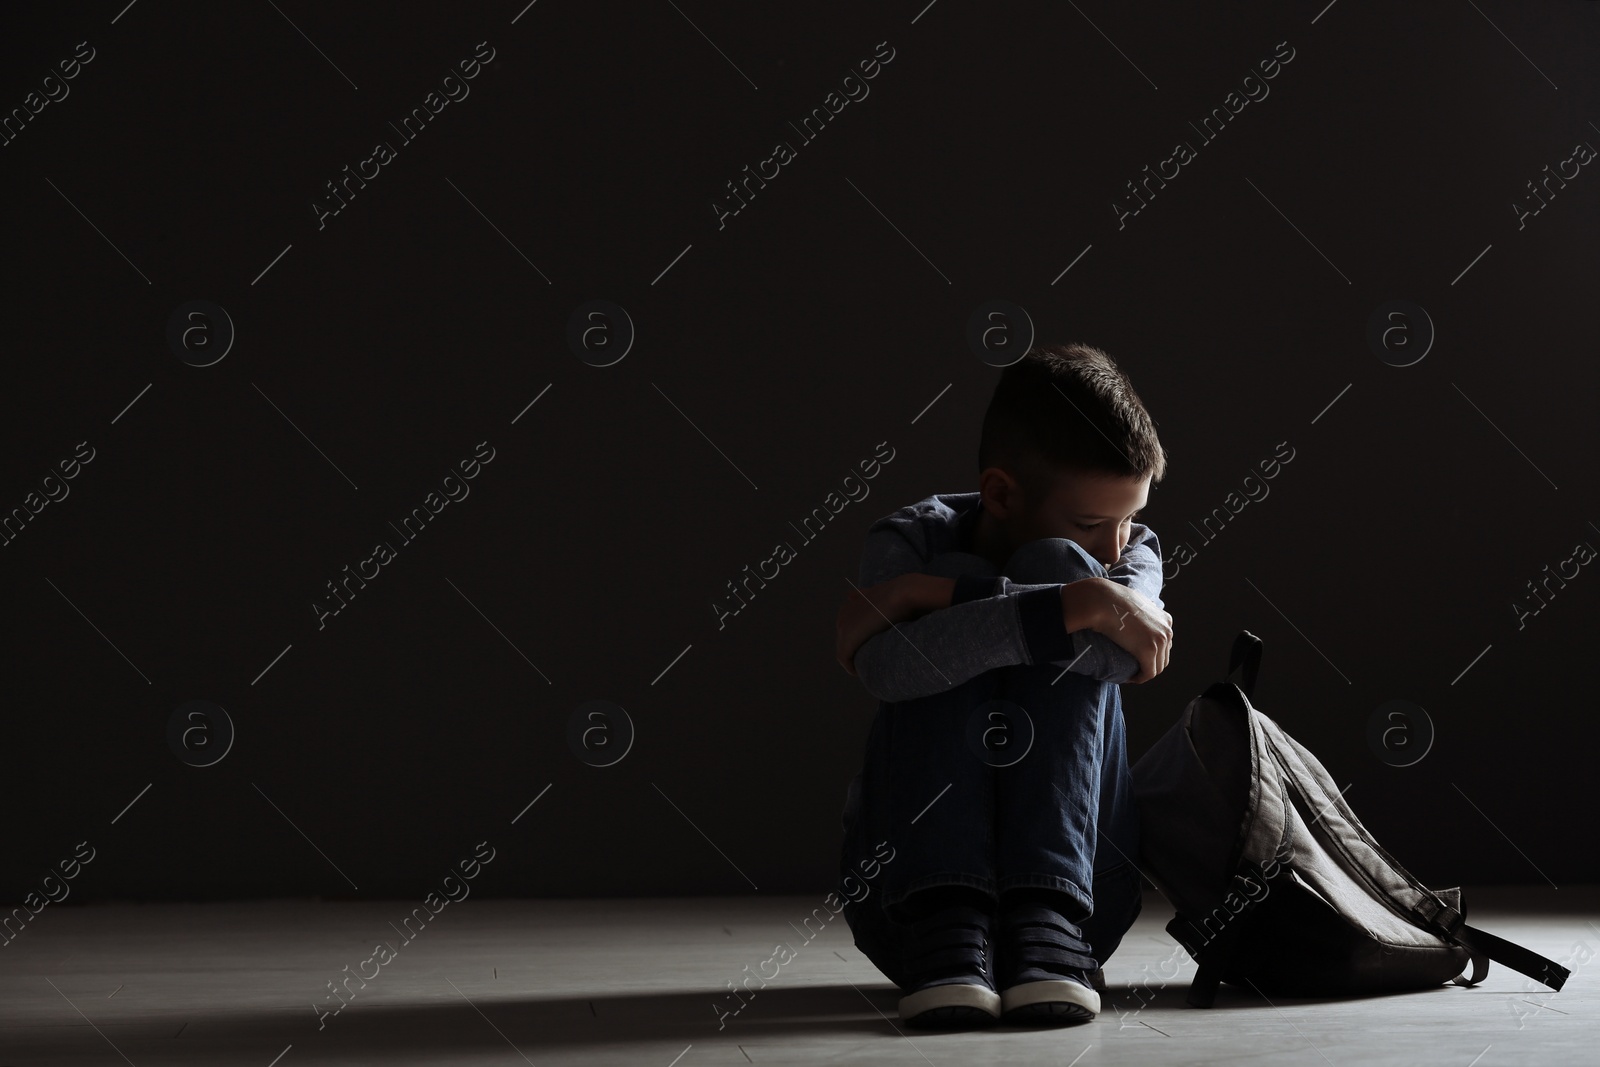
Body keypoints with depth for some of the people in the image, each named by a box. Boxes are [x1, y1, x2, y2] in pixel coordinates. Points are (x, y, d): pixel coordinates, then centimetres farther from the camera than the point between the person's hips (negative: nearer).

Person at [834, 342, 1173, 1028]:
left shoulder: (1132, 556, 2)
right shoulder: (915, 542, -4)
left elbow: (1124, 654, -25)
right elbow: (885, 670, -29)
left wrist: (934, 594, -26)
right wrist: (1078, 605, -34)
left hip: (1077, 884, 1)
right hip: (908, 879, -1)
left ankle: (1045, 918, -31)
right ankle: (942, 920, -37)